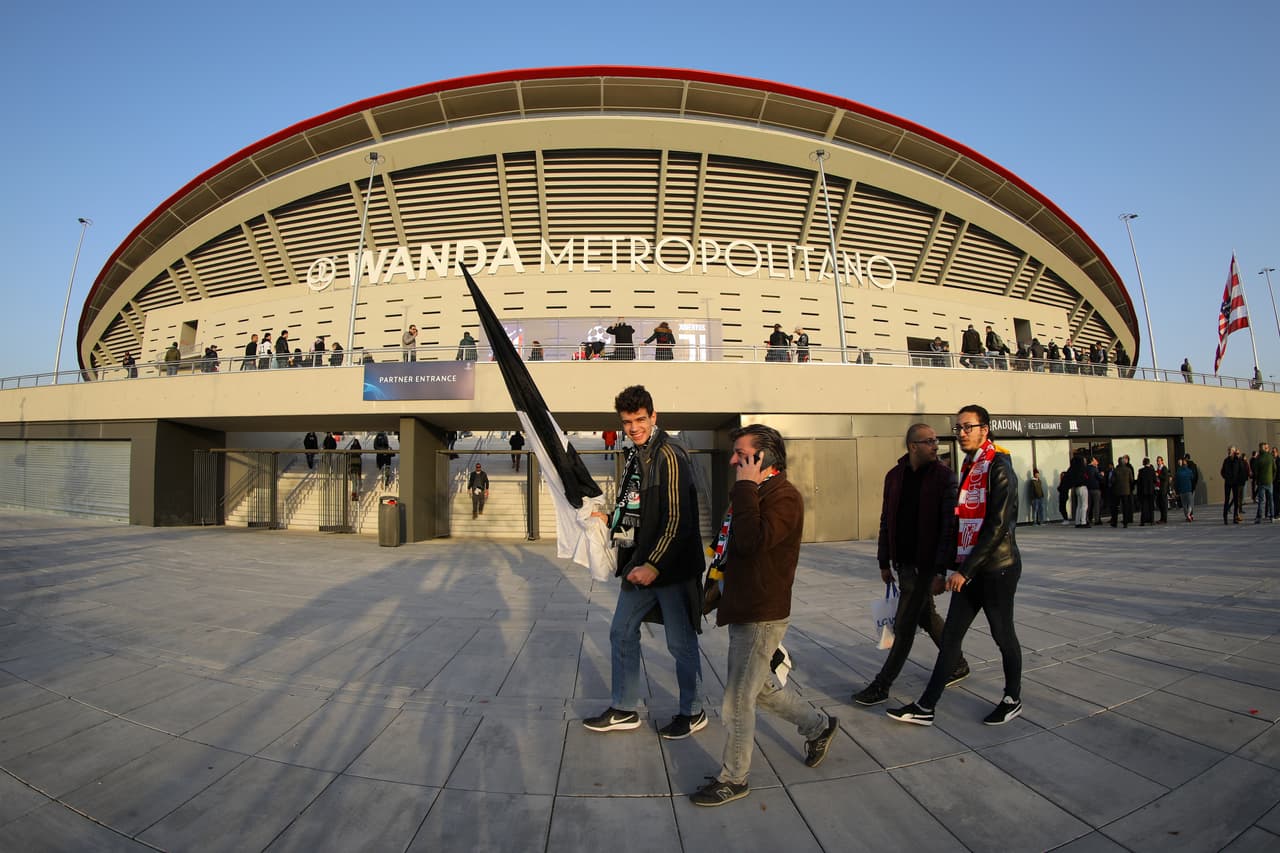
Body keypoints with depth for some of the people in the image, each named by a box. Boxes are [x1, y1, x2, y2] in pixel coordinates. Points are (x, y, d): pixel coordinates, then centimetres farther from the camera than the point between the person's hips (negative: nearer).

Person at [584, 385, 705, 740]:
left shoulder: (669, 456, -17)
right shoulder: (636, 455, 11)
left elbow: (677, 520, -22)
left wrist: (655, 565, -24)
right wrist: (610, 520, 10)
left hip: (671, 565, -9)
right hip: (641, 563, 9)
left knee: (680, 642, 5)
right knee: (621, 632, 13)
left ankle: (693, 712, 25)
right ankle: (624, 710, 28)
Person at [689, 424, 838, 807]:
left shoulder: (784, 496, -19)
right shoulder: (754, 494, 12)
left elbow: (752, 541, -34)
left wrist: (745, 488, -27)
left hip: (762, 616, -10)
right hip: (744, 610, 10)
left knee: (737, 703, 0)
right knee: (761, 687, 23)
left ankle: (733, 779, 18)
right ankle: (819, 725, 41)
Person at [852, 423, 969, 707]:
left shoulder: (944, 476, -11)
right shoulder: (894, 476, 4)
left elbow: (949, 526, -14)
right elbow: (887, 521, 10)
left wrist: (941, 569, -18)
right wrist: (884, 562, 10)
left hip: (926, 563, -6)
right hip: (904, 561, 6)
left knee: (904, 625, -1)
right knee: (926, 616, 19)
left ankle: (882, 685, 8)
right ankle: (958, 665, 39)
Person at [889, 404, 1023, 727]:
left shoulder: (999, 468, -13)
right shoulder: (966, 469, 12)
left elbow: (997, 526, -19)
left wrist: (965, 570, -18)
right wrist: (956, 568, 15)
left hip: (997, 567, -7)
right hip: (967, 569, 8)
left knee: (1003, 634, 9)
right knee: (951, 636, 6)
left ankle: (1013, 699, 29)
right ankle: (925, 707, 9)